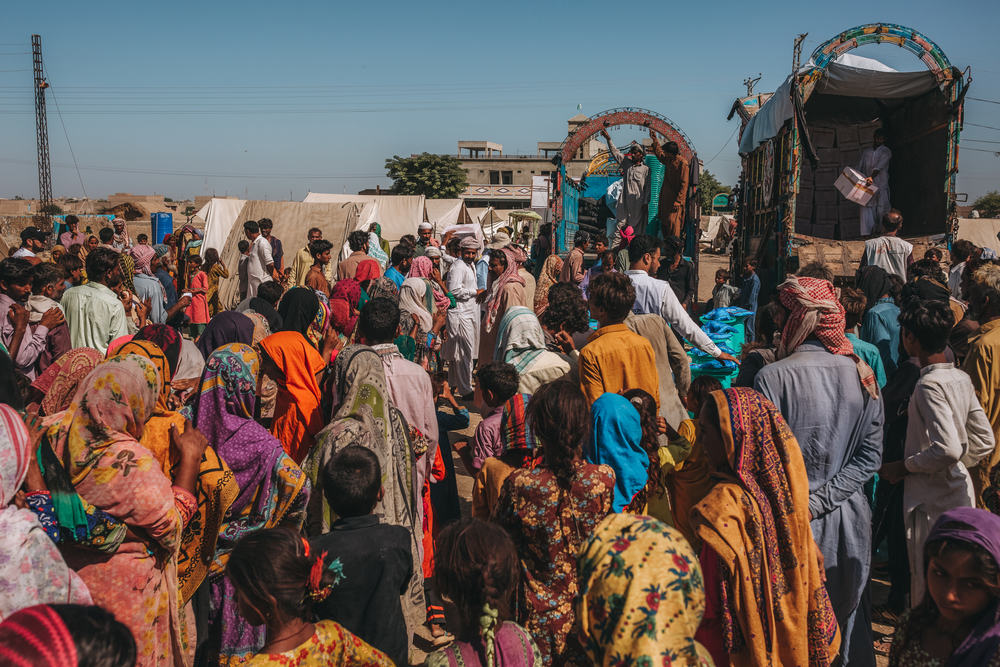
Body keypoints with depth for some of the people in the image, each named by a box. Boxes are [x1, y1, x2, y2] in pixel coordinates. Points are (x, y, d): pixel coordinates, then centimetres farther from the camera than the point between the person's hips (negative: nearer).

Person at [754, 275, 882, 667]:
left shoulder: (773, 377, -18)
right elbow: (870, 458, -1)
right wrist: (821, 498, -4)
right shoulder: (861, 376, -2)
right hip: (849, 520, 5)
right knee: (847, 620, 22)